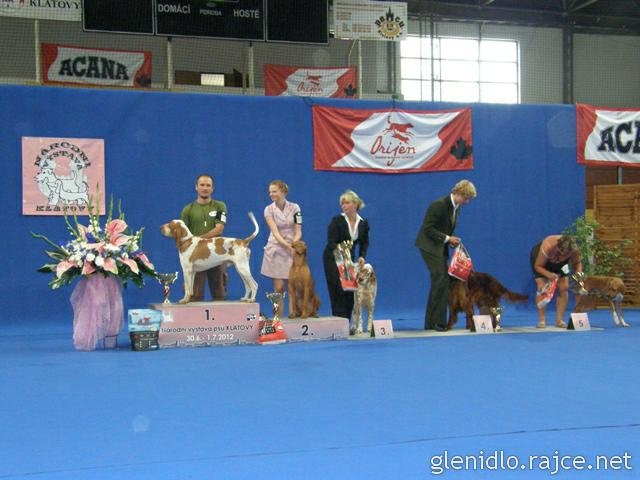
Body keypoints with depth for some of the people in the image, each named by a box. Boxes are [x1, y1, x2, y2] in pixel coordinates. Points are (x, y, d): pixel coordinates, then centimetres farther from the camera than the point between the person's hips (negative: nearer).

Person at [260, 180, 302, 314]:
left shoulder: (294, 208, 0)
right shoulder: (269, 209, -2)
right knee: (279, 287, -2)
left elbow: (298, 232, -3)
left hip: (293, 250, 1)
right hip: (275, 250, -1)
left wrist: (293, 246, -21)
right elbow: (275, 232, -12)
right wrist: (287, 246, -25)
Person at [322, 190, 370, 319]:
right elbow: (331, 243, -20)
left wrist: (362, 256, -7)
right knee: (338, 291, -9)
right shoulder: (337, 220, -16)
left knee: (351, 291, 1)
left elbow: (364, 242, 10)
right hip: (333, 259, -4)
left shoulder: (363, 223, -3)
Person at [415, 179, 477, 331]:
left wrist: (451, 240, -2)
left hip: (440, 247, 9)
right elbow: (428, 229, -21)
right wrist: (447, 239, -20)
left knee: (439, 282, 8)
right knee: (442, 280, -14)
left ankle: (431, 323, 13)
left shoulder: (456, 207, 8)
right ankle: (438, 322, -10)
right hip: (430, 246, -9)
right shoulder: (439, 205, -19)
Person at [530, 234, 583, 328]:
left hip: (559, 262, 4)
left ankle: (559, 320, -2)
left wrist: (579, 273, -33)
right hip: (540, 260, -4)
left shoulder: (573, 249, -32)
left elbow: (577, 263, -12)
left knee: (564, 287, -9)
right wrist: (548, 274, -46)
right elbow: (537, 266, -29)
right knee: (542, 287, -18)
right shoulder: (548, 248, -42)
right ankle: (542, 320, -11)